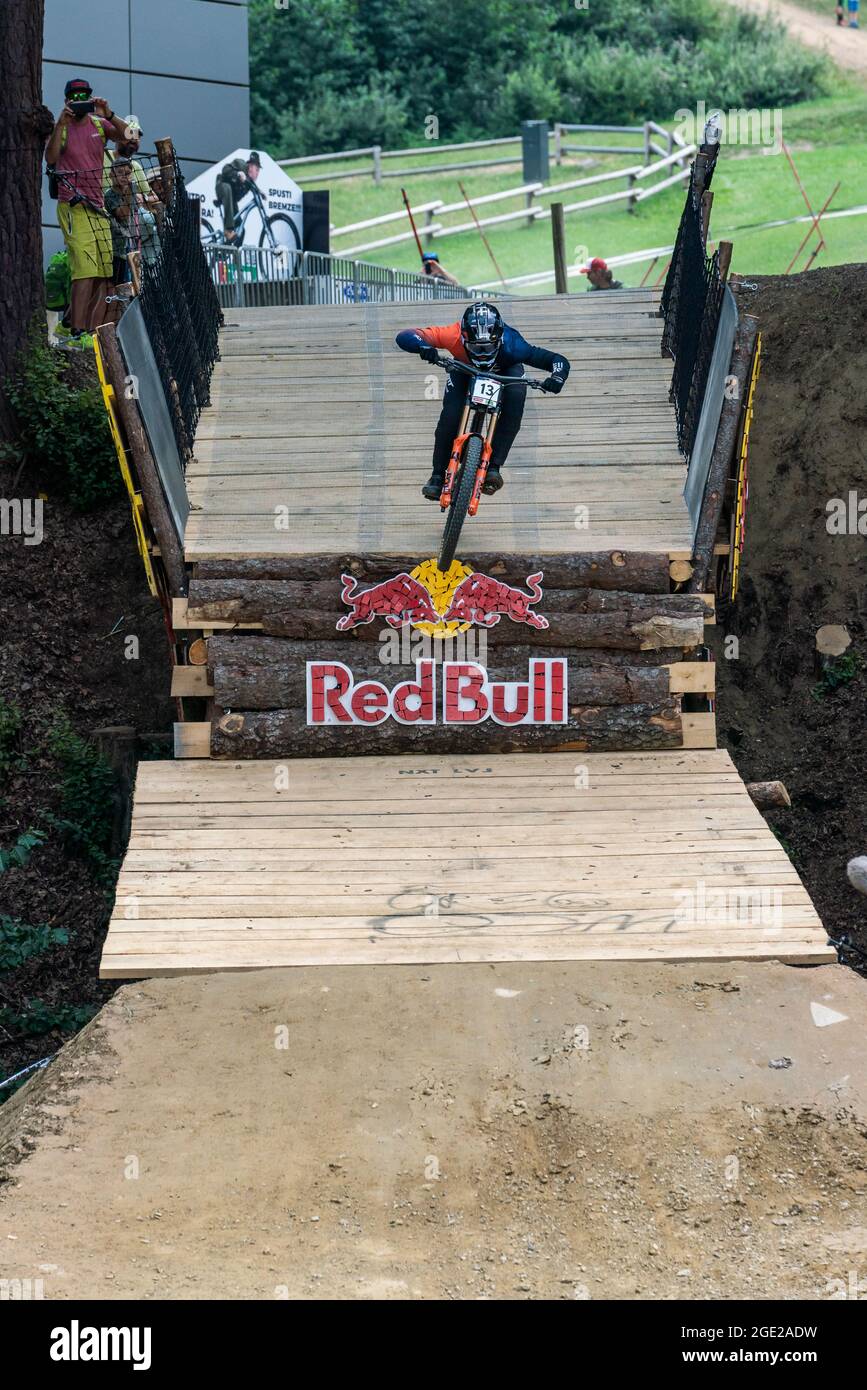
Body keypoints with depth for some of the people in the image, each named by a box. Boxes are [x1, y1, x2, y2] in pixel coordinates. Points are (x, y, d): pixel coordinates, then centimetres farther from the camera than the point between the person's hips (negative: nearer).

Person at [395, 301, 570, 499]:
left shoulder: (511, 344, -40)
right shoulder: (455, 336, -40)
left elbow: (559, 361, -34)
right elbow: (404, 337, -40)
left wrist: (556, 378, -56)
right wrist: (422, 346, -62)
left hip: (505, 372, 0)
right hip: (465, 370, 0)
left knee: (515, 396, -30)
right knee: (450, 414, -22)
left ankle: (494, 466, -25)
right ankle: (438, 475, -4)